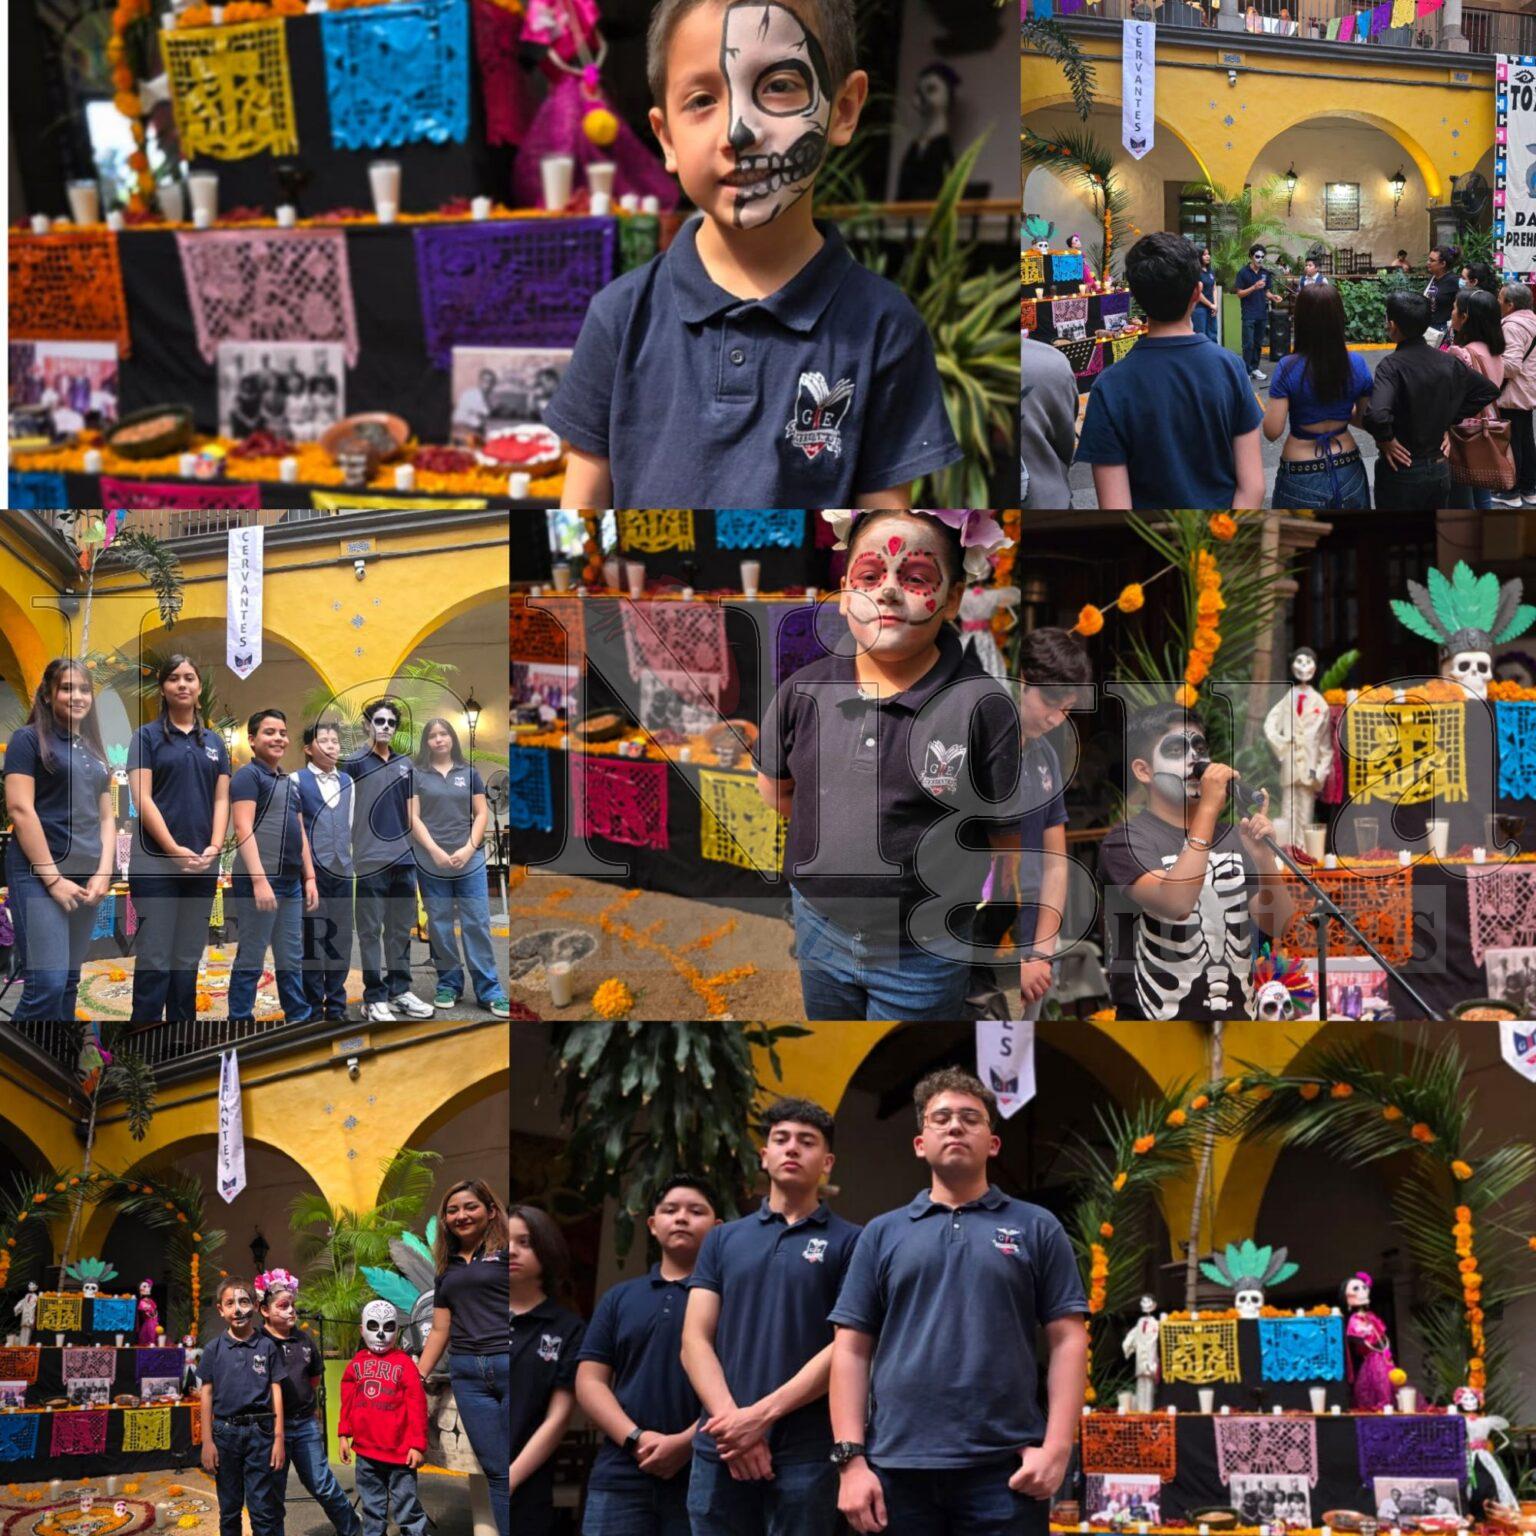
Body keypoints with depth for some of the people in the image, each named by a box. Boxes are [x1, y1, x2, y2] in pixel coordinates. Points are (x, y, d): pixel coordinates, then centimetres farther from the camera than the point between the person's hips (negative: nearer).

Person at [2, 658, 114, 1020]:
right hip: (40, 874, -7)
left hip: (84, 878, 7)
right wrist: (52, 878, -14)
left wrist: (103, 874, 0)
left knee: (69, 983, 6)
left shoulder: (93, 750, 18)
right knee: (46, 985, -16)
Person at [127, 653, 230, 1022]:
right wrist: (174, 849, -17)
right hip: (156, 863, -5)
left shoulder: (214, 742, 14)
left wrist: (215, 847, -8)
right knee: (155, 959, -8)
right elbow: (142, 799, -9)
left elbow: (221, 799, 9)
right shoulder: (147, 736, 0)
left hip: (202, 865, 5)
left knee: (188, 959, 8)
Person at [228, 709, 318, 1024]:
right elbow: (243, 830, -16)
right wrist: (259, 880, -24)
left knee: (292, 961, 13)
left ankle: (299, 1020, 19)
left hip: (291, 884, 8)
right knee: (250, 962, -4)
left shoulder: (288, 783, 20)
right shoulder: (248, 776, -7)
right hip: (258, 883, -8)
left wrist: (310, 878, 16)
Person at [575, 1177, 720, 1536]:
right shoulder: (619, 1298, 17)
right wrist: (636, 1438, -7)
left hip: (702, 1476, -3)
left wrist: (687, 1442, -15)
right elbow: (589, 1381, 10)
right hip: (621, 1477, 3)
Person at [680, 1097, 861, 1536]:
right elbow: (696, 1341, 7)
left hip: (806, 1452, -3)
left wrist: (763, 1414, -12)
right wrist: (732, 1420, -10)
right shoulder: (723, 1240, 15)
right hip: (721, 1451, 3)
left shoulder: (848, 1243, 4)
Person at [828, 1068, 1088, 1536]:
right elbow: (852, 1351, 9)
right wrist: (851, 1459, -3)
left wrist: (1057, 1448, -8)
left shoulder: (1037, 1229, 9)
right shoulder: (882, 1235, 13)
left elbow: (1067, 1342, 4)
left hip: (1006, 1469, -1)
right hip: (898, 1467, 1)